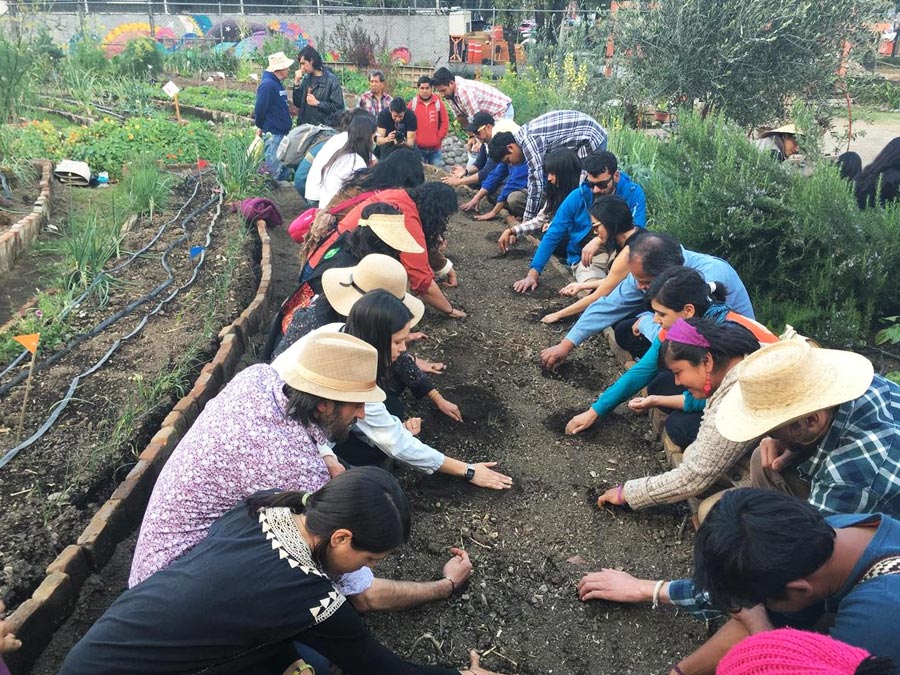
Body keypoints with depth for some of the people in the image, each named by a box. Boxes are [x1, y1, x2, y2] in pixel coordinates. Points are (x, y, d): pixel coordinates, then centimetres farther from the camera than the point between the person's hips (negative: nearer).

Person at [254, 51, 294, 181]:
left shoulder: (278, 83, 12)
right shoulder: (267, 84, -17)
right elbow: (259, 108, -16)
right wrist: (260, 126, -5)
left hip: (283, 132, 9)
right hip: (272, 133, -9)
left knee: (285, 168, 14)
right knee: (275, 168, -3)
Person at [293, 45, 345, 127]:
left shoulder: (331, 80, -9)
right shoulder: (306, 78, 9)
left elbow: (338, 107, -15)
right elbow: (298, 104, 9)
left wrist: (317, 103, -15)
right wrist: (297, 83, -1)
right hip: (304, 126, 6)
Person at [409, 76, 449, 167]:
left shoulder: (438, 103, 0)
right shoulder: (413, 103, -1)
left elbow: (445, 123, 2)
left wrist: (439, 138, -2)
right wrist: (413, 139, -2)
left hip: (435, 148, 1)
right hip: (418, 147, -1)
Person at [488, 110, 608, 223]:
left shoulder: (529, 141, -24)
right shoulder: (523, 135, 6)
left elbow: (536, 184, -24)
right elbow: (535, 177, 12)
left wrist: (527, 221, -15)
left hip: (592, 137, -10)